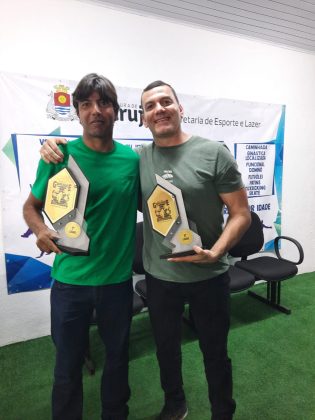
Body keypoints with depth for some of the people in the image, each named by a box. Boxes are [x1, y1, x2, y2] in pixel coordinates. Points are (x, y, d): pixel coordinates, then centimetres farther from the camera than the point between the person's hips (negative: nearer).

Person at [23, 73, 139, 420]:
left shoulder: (133, 159, -3)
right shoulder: (59, 155, -8)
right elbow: (31, 205, 2)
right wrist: (41, 230, -19)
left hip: (118, 278, 2)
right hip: (70, 279, -1)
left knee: (117, 356, 22)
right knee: (68, 364, 16)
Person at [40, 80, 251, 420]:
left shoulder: (214, 153, -9)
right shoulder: (136, 160, -2)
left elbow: (241, 213, -8)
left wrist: (214, 253, -21)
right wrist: (59, 149, -8)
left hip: (209, 277, -2)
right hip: (158, 277, 3)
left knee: (215, 352, 19)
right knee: (166, 346, 24)